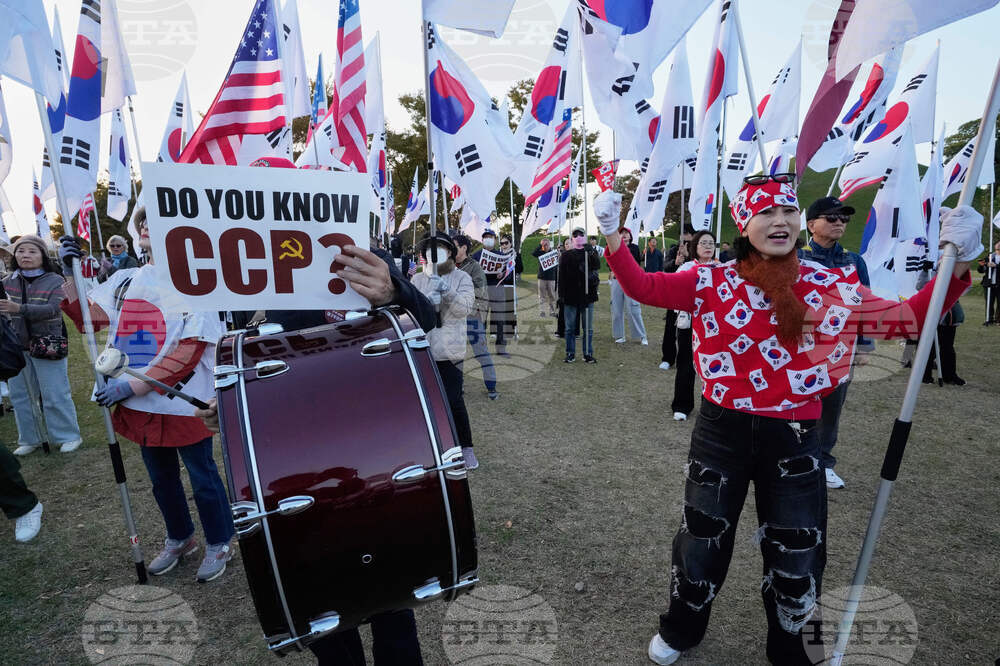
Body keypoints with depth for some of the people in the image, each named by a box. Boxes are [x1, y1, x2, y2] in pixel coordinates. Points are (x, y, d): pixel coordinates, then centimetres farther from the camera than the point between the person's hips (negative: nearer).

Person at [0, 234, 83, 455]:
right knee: (19, 394, 13)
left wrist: (19, 308, -33)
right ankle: (30, 439, 28)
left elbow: (52, 309, -20)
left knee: (55, 395, 1)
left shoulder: (55, 281, -7)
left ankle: (69, 436, 15)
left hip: (47, 344, -5)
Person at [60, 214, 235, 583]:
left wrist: (133, 386, -21)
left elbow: (189, 351, -19)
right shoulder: (124, 280, 6)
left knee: (202, 477, 8)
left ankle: (219, 544, 30)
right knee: (161, 479, 21)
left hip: (184, 403, -6)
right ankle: (179, 539, 43)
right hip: (142, 404, 6)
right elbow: (88, 318, 8)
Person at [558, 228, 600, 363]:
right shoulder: (566, 255, 6)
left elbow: (597, 266, -14)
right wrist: (561, 294, -3)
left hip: (587, 295, 0)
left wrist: (591, 253, -32)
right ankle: (570, 354, 14)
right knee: (570, 328, 5)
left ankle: (588, 353, 14)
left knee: (588, 328, 5)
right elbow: (562, 276, 4)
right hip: (571, 296, 0)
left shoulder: (591, 253, 5)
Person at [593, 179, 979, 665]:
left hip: (793, 439, 1)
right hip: (721, 432, -1)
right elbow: (642, 288, -8)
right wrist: (613, 234, -19)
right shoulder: (713, 283, -4)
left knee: (796, 556, 17)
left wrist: (956, 266, -13)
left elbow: (908, 319, 0)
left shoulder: (832, 286, -1)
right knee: (702, 539, 16)